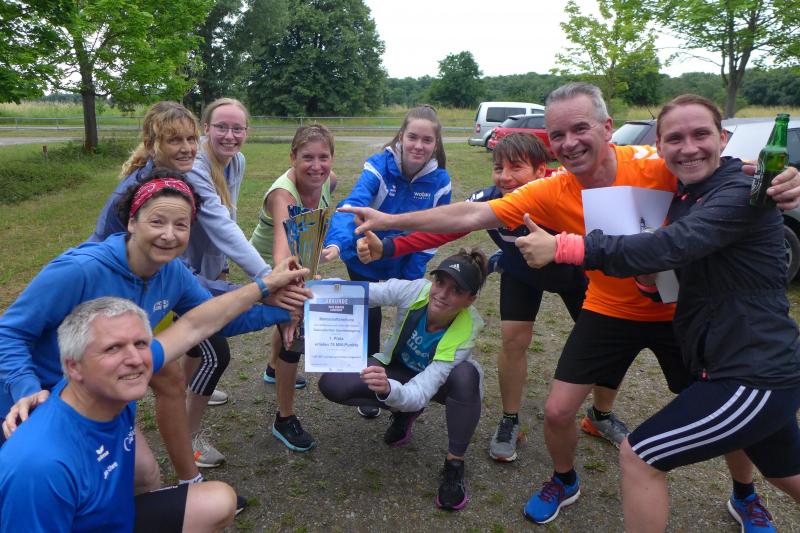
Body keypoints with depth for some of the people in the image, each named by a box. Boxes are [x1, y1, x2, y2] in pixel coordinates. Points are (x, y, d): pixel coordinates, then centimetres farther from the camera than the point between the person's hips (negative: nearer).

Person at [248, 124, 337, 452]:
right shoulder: (282, 194, -40)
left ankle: (274, 370, 60)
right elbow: (281, 244, -59)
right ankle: (284, 420, 2)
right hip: (269, 268, -7)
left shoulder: (328, 180, -20)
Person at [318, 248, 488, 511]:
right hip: (398, 368, 3)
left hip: (440, 381, -2)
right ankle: (404, 412, 6)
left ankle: (454, 465, -16)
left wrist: (388, 389, -63)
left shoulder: (465, 332, -35)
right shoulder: (415, 290, -31)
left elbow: (419, 395, -41)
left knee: (466, 375, -40)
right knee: (331, 385, -21)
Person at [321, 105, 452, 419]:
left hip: (407, 265, 3)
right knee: (369, 320, 5)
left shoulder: (439, 180, -15)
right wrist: (337, 242, -60)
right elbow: (353, 205, -41)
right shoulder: (378, 167, -25)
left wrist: (412, 274, -13)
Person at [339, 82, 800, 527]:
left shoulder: (657, 164, -24)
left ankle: (746, 496, 43)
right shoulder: (552, 192, -18)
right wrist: (389, 220, -17)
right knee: (558, 411, -1)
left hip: (678, 309, -1)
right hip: (609, 311, 1)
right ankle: (565, 483, 33)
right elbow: (471, 215, -16)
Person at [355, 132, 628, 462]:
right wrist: (386, 247, -54)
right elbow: (440, 229, -41)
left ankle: (601, 416, 28)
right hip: (520, 272, 0)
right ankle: (509, 422, 13)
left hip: (572, 270, 0)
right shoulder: (488, 200, -34)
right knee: (514, 339, -11)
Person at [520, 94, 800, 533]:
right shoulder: (688, 193, 9)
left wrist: (562, 247, -36)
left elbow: (670, 247, -33)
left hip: (754, 377, -9)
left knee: (638, 458, -5)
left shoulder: (743, 190, -20)